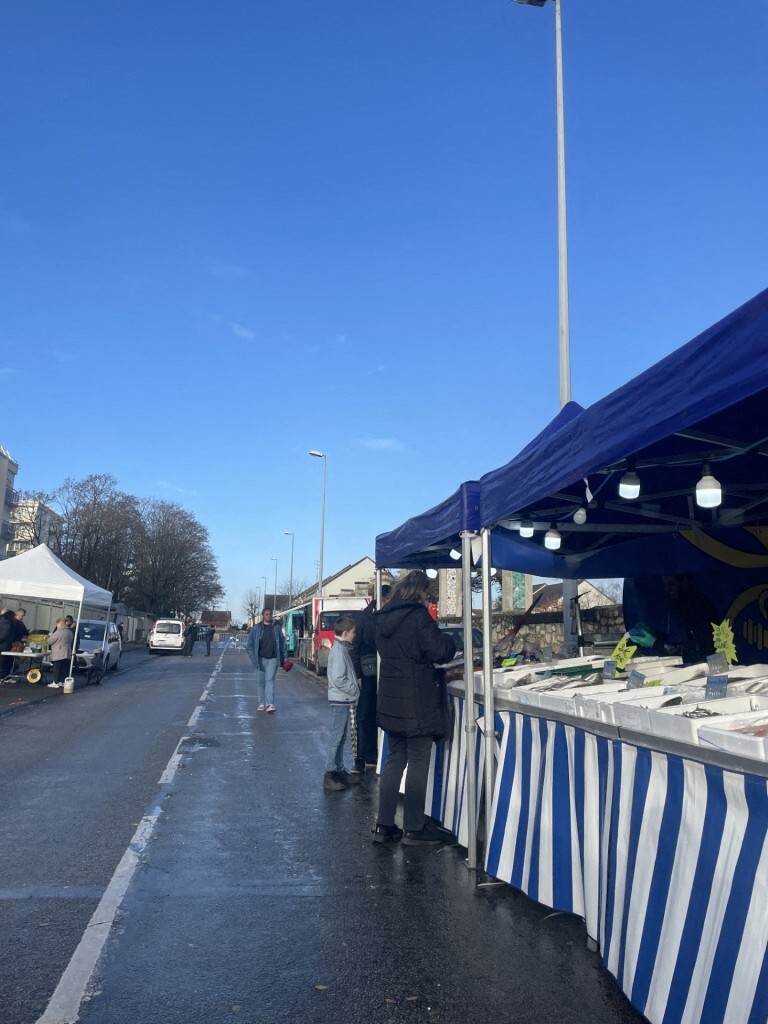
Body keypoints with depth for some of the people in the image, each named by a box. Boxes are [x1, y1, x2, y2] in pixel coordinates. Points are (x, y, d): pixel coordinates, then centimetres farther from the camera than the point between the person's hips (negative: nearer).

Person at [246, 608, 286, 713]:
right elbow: (249, 644, 4)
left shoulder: (276, 627, 6)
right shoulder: (257, 628, 3)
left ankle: (270, 704, -14)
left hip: (272, 659, -1)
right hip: (260, 659, 1)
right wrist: (253, 657, -4)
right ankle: (261, 703, 16)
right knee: (260, 681, 6)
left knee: (270, 680, -9)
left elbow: (282, 642, 11)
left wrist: (282, 657, 6)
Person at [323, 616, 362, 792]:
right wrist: (354, 690, -13)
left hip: (344, 700, 10)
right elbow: (338, 679, -22)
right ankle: (330, 775, 0)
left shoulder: (342, 649, 12)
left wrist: (354, 686, 10)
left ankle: (339, 770, 24)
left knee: (341, 737, 15)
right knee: (336, 737, -5)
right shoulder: (339, 651, -18)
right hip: (340, 700, -10)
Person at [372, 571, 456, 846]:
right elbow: (440, 652, -16)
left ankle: (384, 825, 18)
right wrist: (447, 639, 4)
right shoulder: (417, 615, -15)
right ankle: (414, 829, 10)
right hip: (416, 702, -7)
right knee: (418, 764, 3)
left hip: (390, 701, 7)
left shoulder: (383, 617, 9)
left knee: (395, 760, 15)